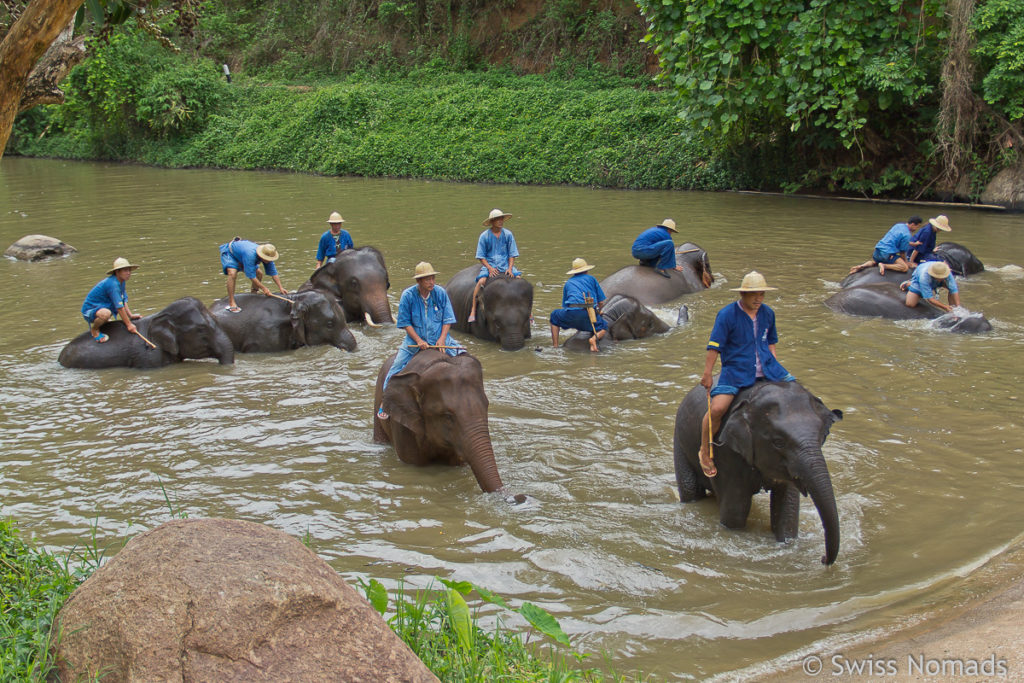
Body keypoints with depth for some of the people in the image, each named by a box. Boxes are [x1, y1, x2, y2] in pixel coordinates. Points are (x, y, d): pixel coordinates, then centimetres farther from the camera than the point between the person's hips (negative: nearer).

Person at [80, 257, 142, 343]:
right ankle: (94, 329, -9)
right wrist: (128, 324, -21)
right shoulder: (113, 284, -26)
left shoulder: (122, 282, 4)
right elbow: (119, 307, -25)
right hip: (89, 309, -10)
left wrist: (131, 315, 0)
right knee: (106, 313, -40)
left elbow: (124, 301, 10)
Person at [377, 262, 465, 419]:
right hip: (415, 339, -1)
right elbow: (406, 323, -6)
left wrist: (441, 339, -15)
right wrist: (418, 341, -18)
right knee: (397, 366, -9)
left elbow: (447, 320, -1)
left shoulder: (440, 293, -7)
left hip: (438, 338, 2)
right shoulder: (408, 295, -11)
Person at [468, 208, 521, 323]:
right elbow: (481, 257, 0)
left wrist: (510, 268, -10)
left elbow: (512, 254, 6)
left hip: (505, 265, 2)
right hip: (489, 265, -2)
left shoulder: (508, 234, 4)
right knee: (481, 281, -30)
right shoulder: (484, 236, -2)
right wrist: (490, 268, -15)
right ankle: (472, 312, -26)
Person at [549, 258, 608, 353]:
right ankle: (595, 337, -10)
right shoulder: (591, 279, 20)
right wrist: (597, 312, 40)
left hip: (571, 313, 1)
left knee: (554, 315, 30)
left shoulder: (568, 283, 24)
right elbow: (601, 302, 18)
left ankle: (555, 345, 17)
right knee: (604, 328, 25)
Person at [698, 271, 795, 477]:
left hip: (766, 369, 6)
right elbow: (714, 346, -10)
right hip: (736, 371, -6)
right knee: (717, 408, -24)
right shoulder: (727, 315, -9)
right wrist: (707, 375, -11)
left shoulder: (767, 313, 8)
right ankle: (705, 452, -4)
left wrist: (773, 366, 12)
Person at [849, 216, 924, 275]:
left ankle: (861, 266, 7)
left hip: (878, 248, 9)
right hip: (888, 253, -9)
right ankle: (884, 266, -22)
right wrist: (905, 261, 10)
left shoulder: (898, 225, 14)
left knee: (873, 262, 36)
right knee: (905, 268, -17)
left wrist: (915, 244, 36)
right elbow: (902, 251, -6)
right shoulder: (907, 235, -11)